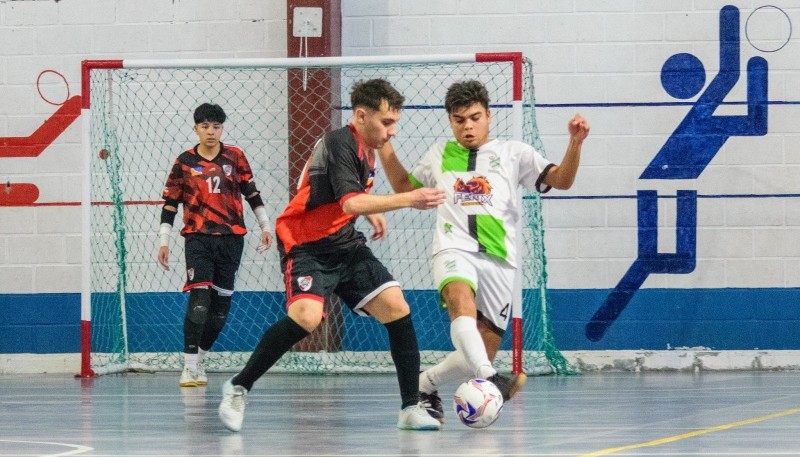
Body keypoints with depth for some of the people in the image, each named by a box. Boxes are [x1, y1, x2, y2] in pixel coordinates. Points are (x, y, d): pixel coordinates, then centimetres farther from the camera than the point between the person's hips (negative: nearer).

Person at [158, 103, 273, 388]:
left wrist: (265, 226, 11)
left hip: (231, 238, 3)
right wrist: (163, 241, 2)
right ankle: (190, 367, -15)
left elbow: (251, 193, 13)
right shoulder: (184, 162, 1)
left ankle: (199, 358, 20)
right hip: (198, 238, -3)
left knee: (222, 302, 4)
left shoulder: (235, 157, 5)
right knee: (199, 297, -16)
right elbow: (170, 203, 5)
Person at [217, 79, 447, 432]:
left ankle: (411, 408, -2)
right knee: (307, 314, -31)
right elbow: (350, 203, -31)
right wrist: (408, 200, -35)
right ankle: (238, 388, -13)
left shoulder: (366, 149, 9)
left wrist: (371, 212, 14)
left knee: (396, 307, -8)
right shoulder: (340, 143, -18)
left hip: (346, 245, 8)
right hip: (306, 245, -8)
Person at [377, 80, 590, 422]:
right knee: (461, 301, -37)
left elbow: (560, 180, 4)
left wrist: (575, 143, -13)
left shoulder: (513, 153, 13)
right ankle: (490, 380, -54)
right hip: (454, 250, -1)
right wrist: (383, 144, 24)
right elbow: (404, 186, 34)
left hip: (498, 260, 1)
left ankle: (426, 384, 24)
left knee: (483, 353, -1)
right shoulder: (440, 155, 20)